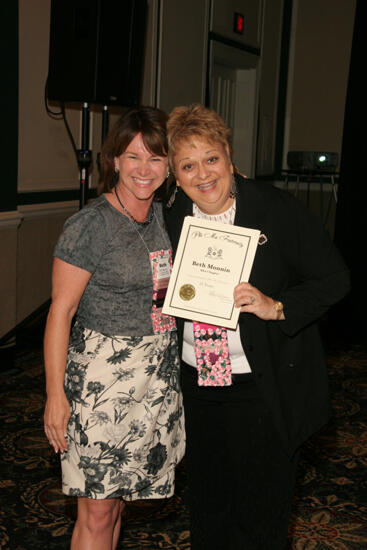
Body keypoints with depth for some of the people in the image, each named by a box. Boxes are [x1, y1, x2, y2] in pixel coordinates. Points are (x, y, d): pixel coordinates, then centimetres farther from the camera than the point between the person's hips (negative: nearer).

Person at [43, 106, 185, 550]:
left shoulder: (165, 217, 7)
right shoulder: (90, 225, -13)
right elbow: (61, 312, -11)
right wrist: (55, 393, -12)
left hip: (158, 376, 6)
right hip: (101, 376, -6)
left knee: (118, 497, 17)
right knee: (97, 512, 2)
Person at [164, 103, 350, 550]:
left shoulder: (276, 208, -13)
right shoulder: (171, 219, 1)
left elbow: (334, 278, -11)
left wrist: (276, 307, -24)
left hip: (265, 390, -4)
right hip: (196, 383, 5)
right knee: (206, 507, 22)